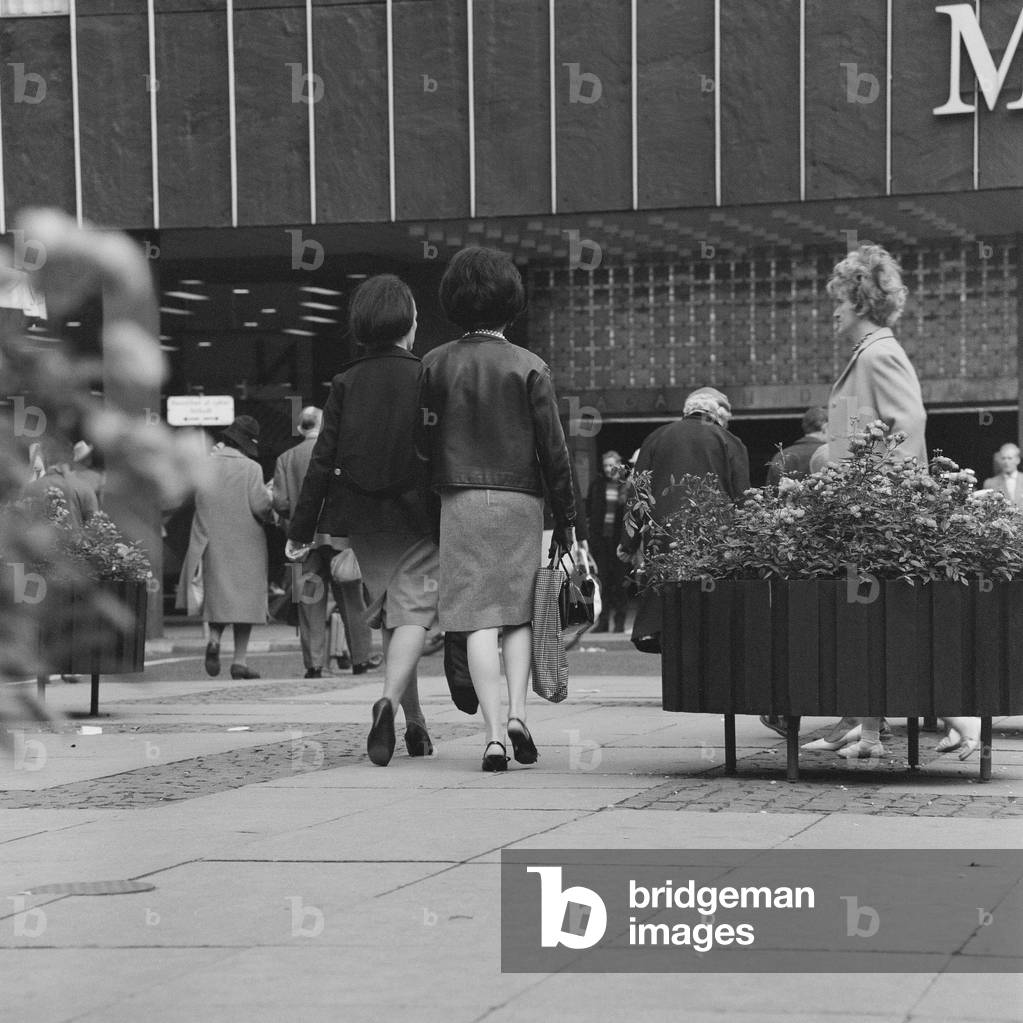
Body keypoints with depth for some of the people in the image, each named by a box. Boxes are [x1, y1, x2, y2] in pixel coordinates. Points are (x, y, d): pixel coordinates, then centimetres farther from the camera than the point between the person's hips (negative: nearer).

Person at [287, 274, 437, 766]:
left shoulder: (345, 383, 1)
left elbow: (323, 460, -1)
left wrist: (301, 528, 3)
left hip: (364, 521, 4)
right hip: (417, 517, -4)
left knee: (389, 614, 16)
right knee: (412, 613, -3)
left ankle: (415, 724, 23)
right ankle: (390, 699, -29)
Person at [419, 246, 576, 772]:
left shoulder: (436, 364, 3)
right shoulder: (529, 367, 0)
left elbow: (423, 442, 4)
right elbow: (553, 448, -1)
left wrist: (426, 508, 15)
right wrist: (567, 520, 5)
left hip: (460, 501, 0)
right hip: (520, 501, 0)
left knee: (479, 620, -1)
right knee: (519, 612, 13)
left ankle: (493, 736, -8)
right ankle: (517, 712, -4)